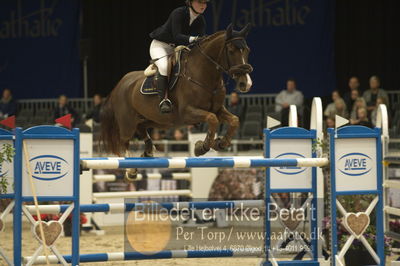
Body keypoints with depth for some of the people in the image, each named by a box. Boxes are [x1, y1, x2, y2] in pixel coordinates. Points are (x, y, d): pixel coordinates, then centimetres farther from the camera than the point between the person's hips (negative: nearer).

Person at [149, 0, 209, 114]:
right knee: (164, 66, -33)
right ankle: (163, 99, -36)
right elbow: (176, 36, -32)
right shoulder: (178, 13, -23)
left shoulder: (201, 21, -4)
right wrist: (192, 39, -47)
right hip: (160, 45, -7)